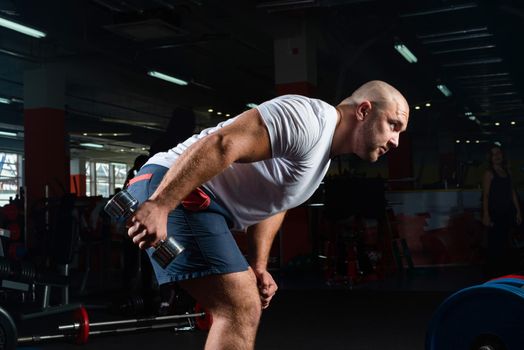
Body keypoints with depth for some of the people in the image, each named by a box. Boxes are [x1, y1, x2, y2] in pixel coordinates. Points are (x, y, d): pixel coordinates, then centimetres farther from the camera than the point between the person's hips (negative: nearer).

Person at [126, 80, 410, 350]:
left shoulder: (322, 156, 18)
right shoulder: (309, 119, -17)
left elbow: (272, 204, 22)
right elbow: (221, 145, -27)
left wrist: (258, 267, 12)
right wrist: (158, 206, -31)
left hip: (202, 205, 11)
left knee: (245, 306, 17)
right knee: (241, 309, -15)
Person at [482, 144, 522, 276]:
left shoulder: (507, 171, 11)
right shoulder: (489, 173, -6)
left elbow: (512, 192, 13)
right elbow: (485, 195, -11)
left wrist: (518, 211, 10)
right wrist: (486, 215, -18)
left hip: (507, 212, 6)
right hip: (495, 213, -6)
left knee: (505, 242, 10)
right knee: (495, 243, -3)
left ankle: (504, 269, 19)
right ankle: (494, 271, 4)